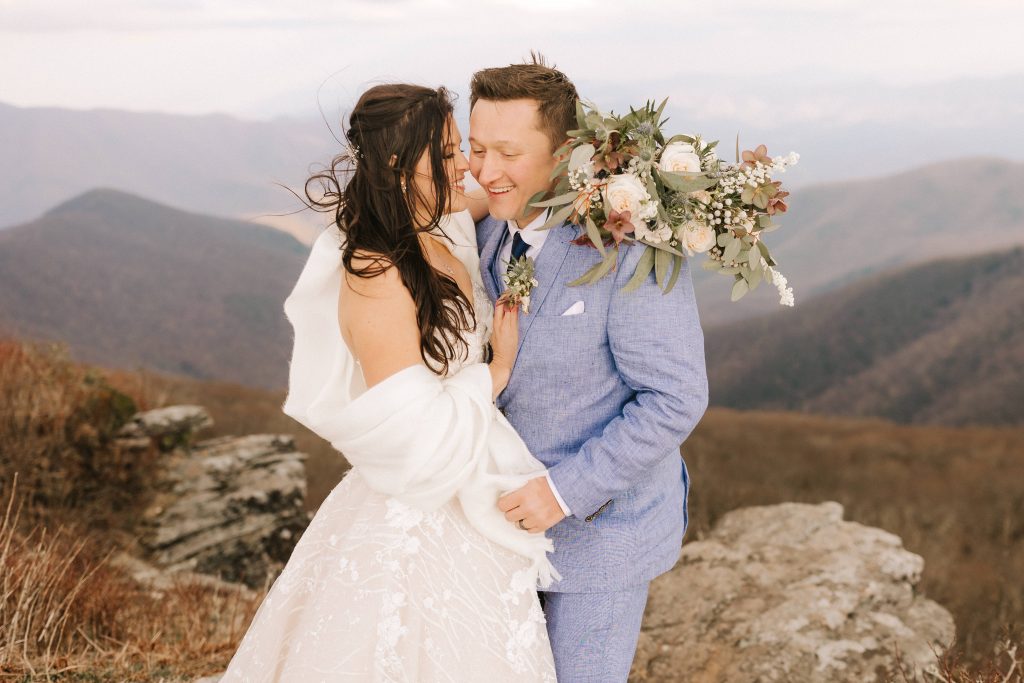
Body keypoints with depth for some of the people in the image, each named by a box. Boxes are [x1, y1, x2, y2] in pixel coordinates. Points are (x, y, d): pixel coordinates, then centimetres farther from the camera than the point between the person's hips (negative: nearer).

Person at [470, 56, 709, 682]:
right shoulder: (490, 229, -3)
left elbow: (676, 398, -24)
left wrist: (565, 490, -25)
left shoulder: (635, 248, -25)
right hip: (519, 511, 7)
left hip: (603, 521, -6)